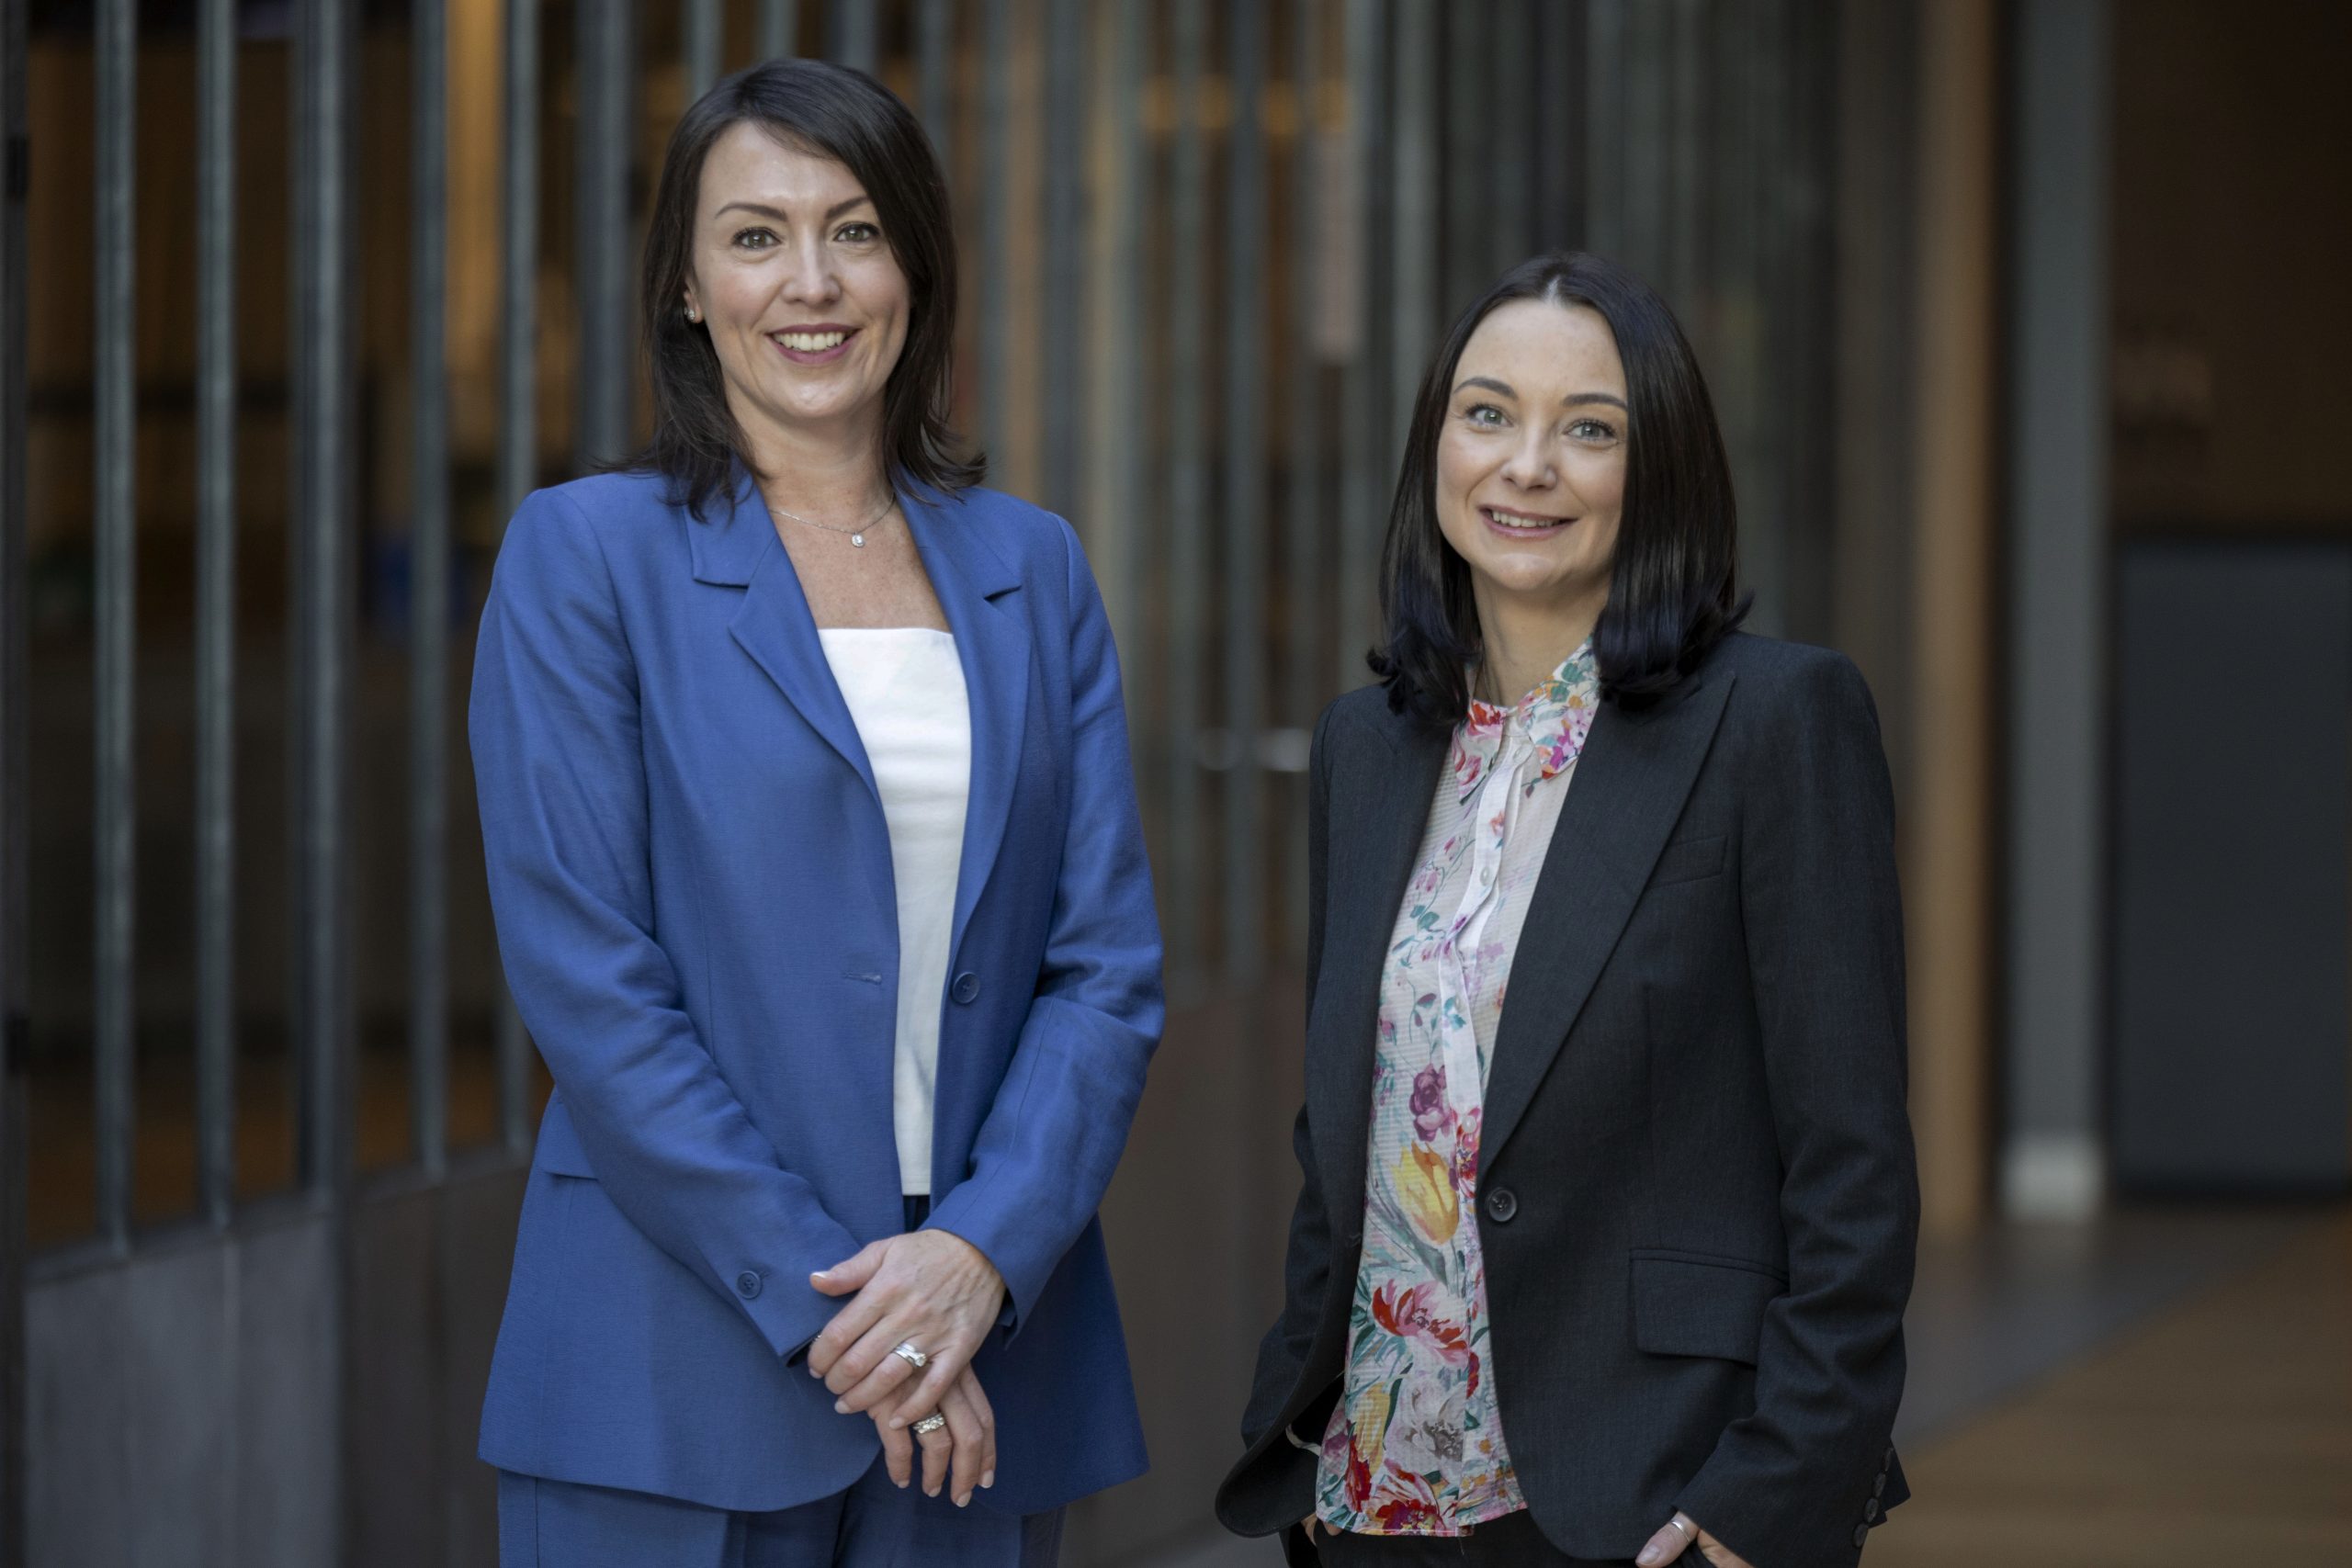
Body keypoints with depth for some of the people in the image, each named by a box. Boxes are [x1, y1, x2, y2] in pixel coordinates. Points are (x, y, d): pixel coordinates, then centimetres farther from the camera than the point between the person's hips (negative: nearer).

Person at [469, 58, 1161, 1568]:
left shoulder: (1033, 568, 11)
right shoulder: (586, 555, -1)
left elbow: (1109, 966, 5)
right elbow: (586, 980, -8)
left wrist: (980, 1251, -11)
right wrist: (825, 1300, -13)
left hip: (982, 1370, 3)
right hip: (680, 1377, -3)